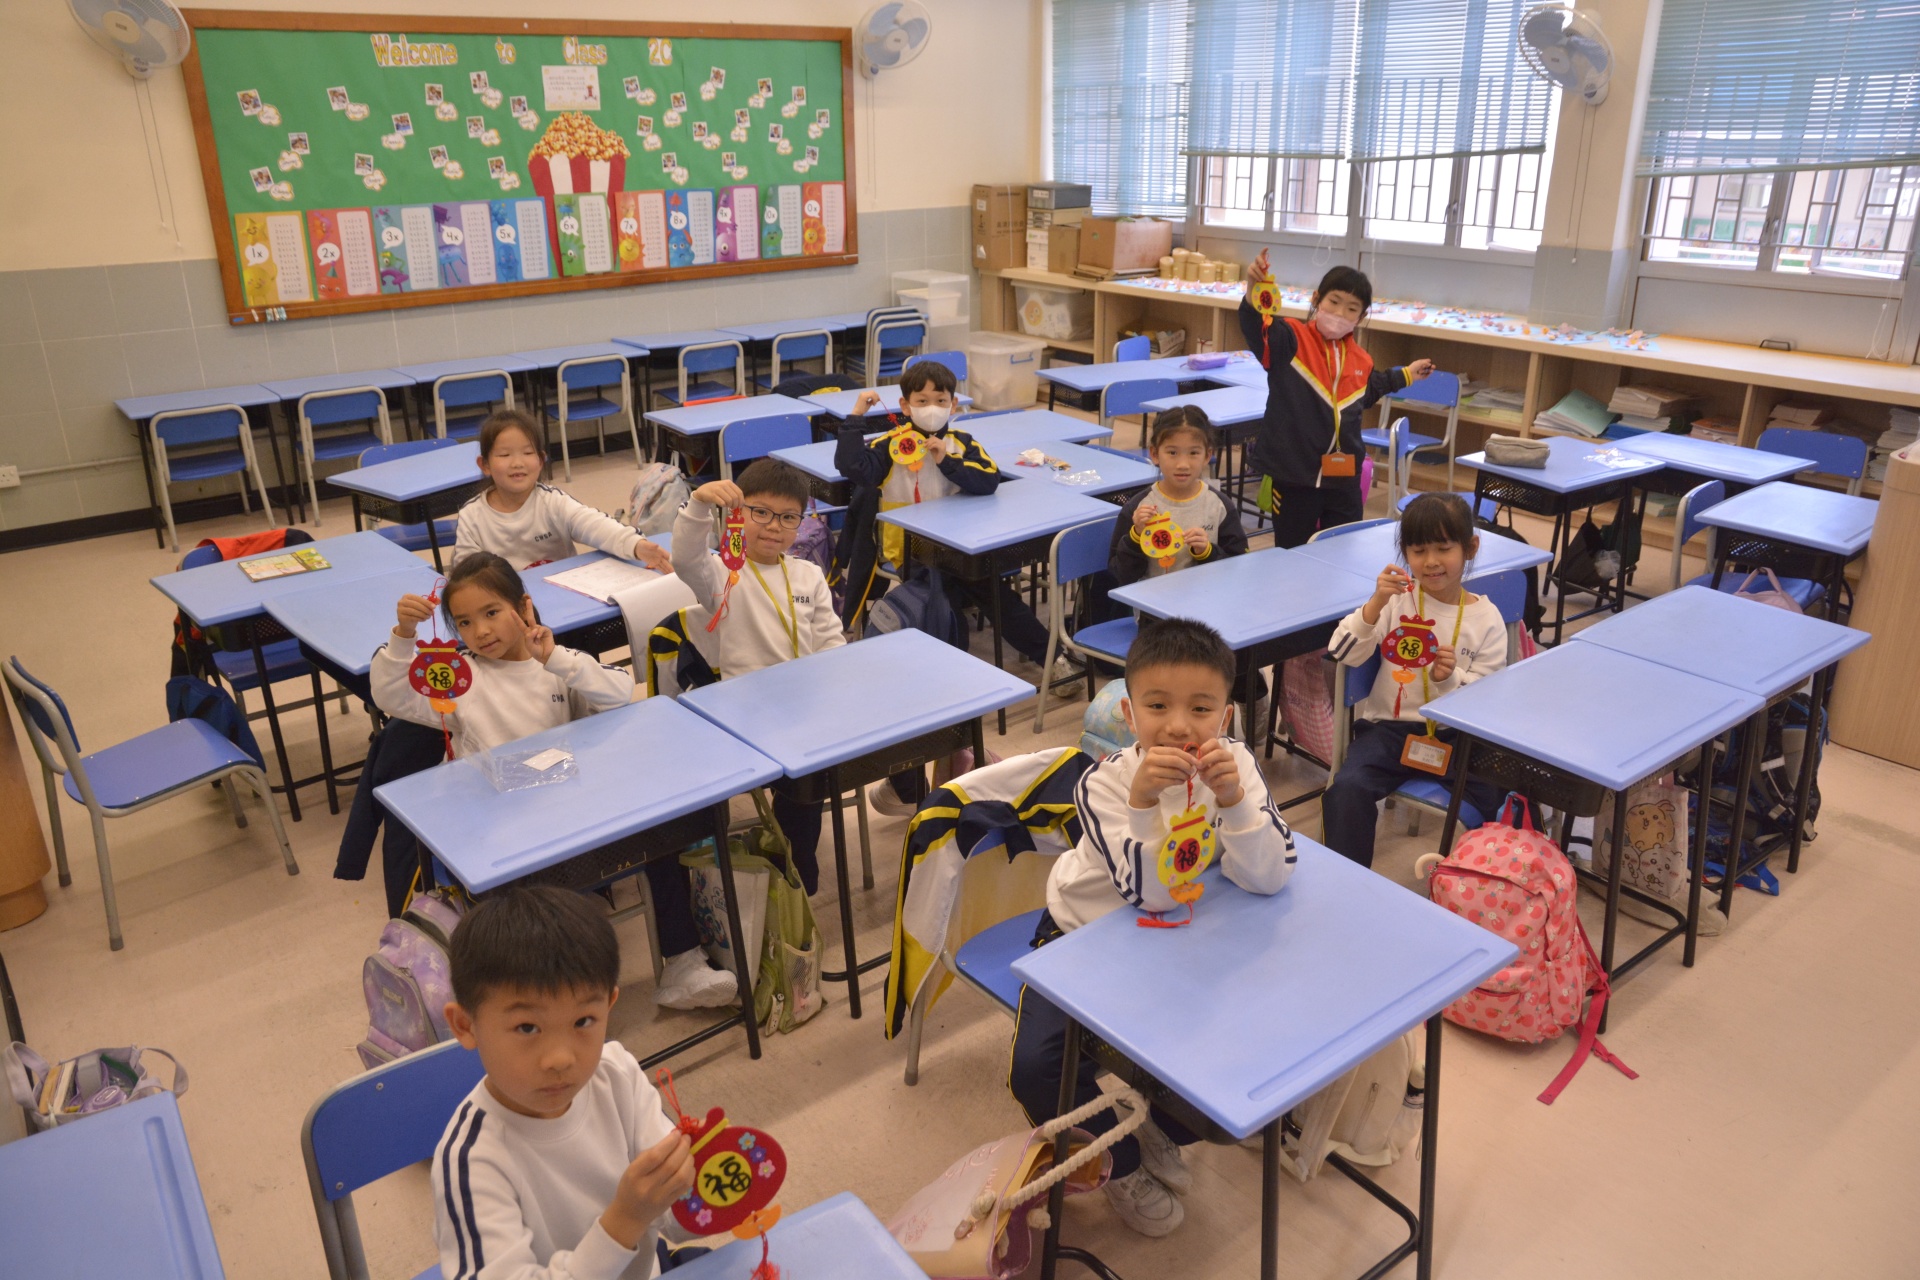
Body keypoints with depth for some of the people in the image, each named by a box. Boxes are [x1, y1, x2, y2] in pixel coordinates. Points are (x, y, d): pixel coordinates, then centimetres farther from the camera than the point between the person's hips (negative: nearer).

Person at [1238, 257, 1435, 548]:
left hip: (1344, 478, 5)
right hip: (1293, 474, -5)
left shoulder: (1361, 361, 9)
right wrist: (1254, 290, -49)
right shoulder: (1291, 339, -9)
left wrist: (1404, 376, 33)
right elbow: (1255, 328, -30)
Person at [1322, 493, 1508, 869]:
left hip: (1457, 735, 1)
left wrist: (1449, 678, -20)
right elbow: (1342, 653, -9)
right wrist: (1375, 605, -24)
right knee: (1347, 788, -27)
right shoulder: (1398, 598, 2)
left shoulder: (1487, 619, 3)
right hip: (1390, 727, -1)